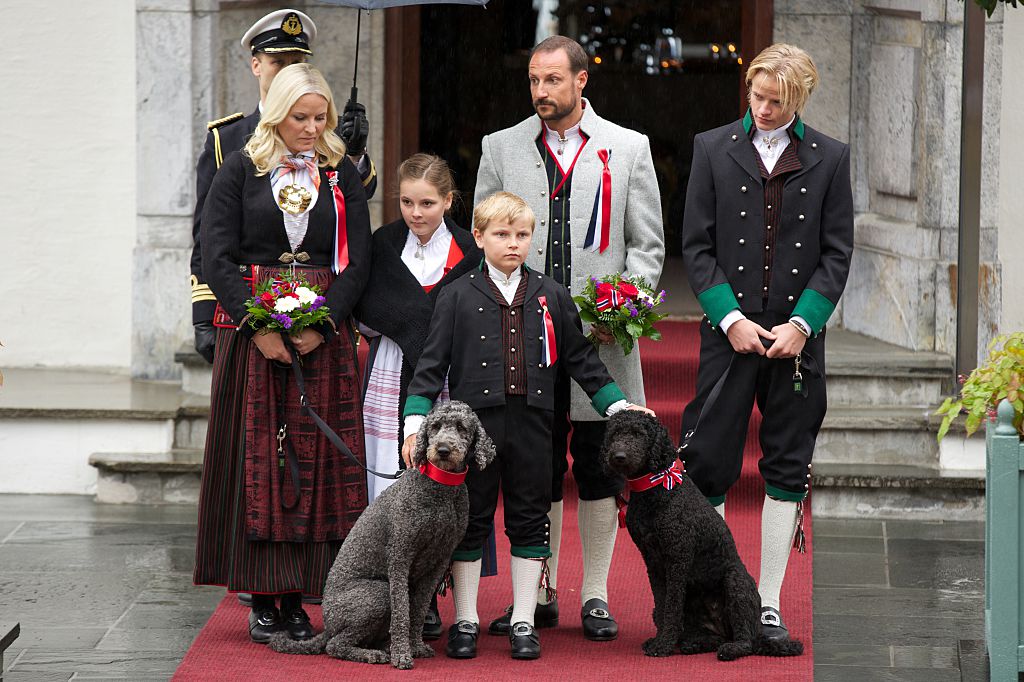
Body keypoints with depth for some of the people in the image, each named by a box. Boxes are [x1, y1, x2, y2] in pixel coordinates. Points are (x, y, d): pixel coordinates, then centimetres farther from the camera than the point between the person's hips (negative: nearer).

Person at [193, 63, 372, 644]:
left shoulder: (343, 175, 8)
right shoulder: (241, 170, 3)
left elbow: (358, 262, 2)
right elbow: (218, 257, -4)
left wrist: (321, 325, -12)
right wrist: (258, 326, -14)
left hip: (324, 335, 1)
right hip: (251, 330, -1)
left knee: (314, 461, -2)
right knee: (257, 459, -3)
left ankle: (297, 597, 2)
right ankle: (262, 598, 0)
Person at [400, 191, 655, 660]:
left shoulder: (551, 296, 9)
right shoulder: (458, 296, 2)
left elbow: (580, 359, 15)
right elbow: (433, 363, 1)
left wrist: (618, 407, 10)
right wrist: (415, 421, -8)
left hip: (532, 425, 2)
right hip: (473, 423, -2)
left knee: (530, 521, 5)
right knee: (471, 521, 4)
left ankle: (523, 622, 13)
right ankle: (465, 622, 13)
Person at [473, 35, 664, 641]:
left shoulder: (628, 148, 5)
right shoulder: (502, 148, 9)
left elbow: (647, 243, 6)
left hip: (601, 340, -1)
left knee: (600, 469, 3)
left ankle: (596, 597, 11)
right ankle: (539, 596, 14)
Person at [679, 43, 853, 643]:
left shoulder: (830, 158, 5)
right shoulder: (714, 149, 4)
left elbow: (837, 255, 4)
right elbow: (697, 246, 2)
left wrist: (801, 324, -8)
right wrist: (731, 318, -9)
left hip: (798, 335, 1)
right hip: (730, 332, -1)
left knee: (788, 470, 3)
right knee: (709, 465, -5)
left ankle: (768, 606, 9)